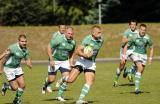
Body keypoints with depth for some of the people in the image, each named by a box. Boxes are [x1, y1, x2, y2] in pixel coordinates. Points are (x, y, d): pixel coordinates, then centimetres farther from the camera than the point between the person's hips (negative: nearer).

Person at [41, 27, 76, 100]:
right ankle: (45, 86, 37)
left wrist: (71, 62, 8)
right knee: (51, 80, 0)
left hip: (65, 61, 4)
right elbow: (49, 47, -16)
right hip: (55, 61, -4)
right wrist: (51, 60, -21)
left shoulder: (73, 42, -1)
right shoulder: (58, 39, -19)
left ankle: (60, 96, 2)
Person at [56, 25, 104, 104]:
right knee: (71, 79, -14)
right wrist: (85, 55, -33)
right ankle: (63, 79, 22)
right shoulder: (87, 39, -16)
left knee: (90, 82, -15)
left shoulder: (101, 40, 3)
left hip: (91, 63, 5)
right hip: (82, 61, -5)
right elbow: (77, 51, -19)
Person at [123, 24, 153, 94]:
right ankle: (137, 87, -26)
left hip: (143, 55, 3)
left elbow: (151, 48, 6)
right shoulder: (135, 37, -14)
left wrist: (150, 58, -1)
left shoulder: (147, 38, -10)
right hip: (135, 54, -3)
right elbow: (126, 46, -2)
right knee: (140, 68, -27)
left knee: (141, 72, 7)